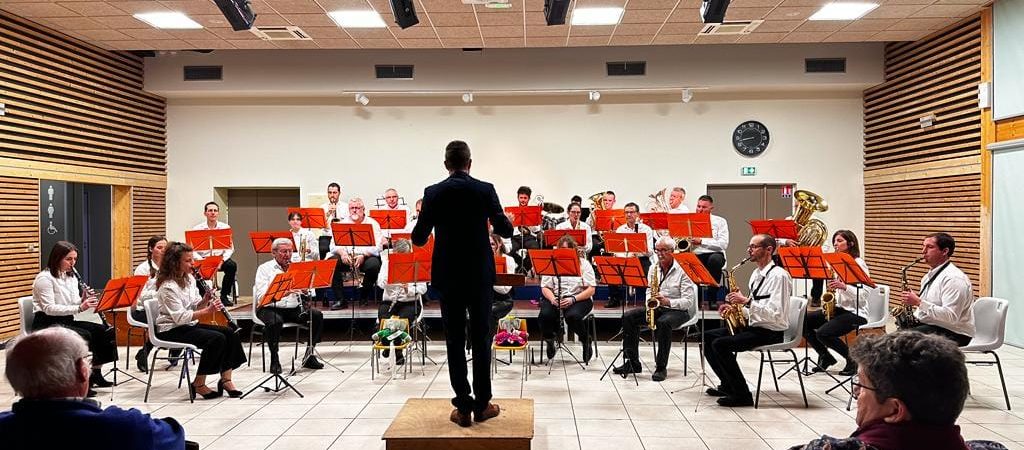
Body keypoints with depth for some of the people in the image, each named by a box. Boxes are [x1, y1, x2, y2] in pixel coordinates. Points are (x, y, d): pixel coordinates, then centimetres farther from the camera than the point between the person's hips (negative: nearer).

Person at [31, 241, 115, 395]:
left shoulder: (71, 275, 11)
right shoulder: (44, 278, -14)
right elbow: (49, 309, -23)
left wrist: (84, 300, -12)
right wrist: (79, 308, -32)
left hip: (66, 321, 8)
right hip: (47, 324, -8)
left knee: (104, 331, -11)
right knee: (84, 336, -30)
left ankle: (96, 374, -2)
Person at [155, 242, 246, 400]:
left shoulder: (189, 278, 7)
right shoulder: (168, 287, -19)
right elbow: (179, 317, -25)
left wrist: (205, 300, -10)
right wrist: (207, 311, -30)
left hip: (189, 324, 9)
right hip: (171, 330, -8)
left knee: (230, 334, -8)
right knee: (217, 339, -26)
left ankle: (226, 380, -5)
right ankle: (199, 385, -13)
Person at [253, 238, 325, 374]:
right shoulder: (264, 269, 0)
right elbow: (262, 297, -14)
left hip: (294, 308, 4)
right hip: (270, 308, -4)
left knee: (317, 315, -18)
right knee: (275, 322, -36)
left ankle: (309, 355, -6)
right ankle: (274, 360, -15)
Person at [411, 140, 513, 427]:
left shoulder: (433, 193, -4)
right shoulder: (485, 190, -5)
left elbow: (418, 238, -1)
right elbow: (505, 231, 1)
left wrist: (421, 233, 23)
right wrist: (501, 221, 23)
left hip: (448, 277, 0)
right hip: (480, 275, 0)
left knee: (455, 341, 6)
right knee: (481, 339, 8)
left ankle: (463, 407, 7)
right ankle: (482, 404, 13)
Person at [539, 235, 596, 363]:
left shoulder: (583, 264, 4)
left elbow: (591, 289, -4)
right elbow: (545, 287, 6)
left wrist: (573, 299, -19)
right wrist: (552, 298, -17)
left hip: (579, 299, -2)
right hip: (555, 299, 2)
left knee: (572, 316, -36)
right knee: (544, 315, -30)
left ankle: (586, 341, -4)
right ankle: (549, 342, 3)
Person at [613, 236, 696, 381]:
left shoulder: (682, 270, -8)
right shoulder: (653, 269, 11)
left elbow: (688, 301, -14)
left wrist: (668, 302, -29)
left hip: (677, 310, -6)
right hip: (656, 308, 6)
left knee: (663, 322, -39)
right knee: (628, 317, -16)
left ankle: (661, 367, -28)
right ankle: (632, 363, -14)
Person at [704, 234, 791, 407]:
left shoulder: (778, 275, -15)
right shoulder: (756, 274, 16)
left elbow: (774, 314, -24)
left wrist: (746, 301, -23)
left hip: (771, 332, -10)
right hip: (753, 326, 10)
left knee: (720, 344, -24)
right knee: (708, 337, 5)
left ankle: (742, 394, -14)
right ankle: (728, 385, 13)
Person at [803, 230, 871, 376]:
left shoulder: (858, 263, -8)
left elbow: (865, 294, -16)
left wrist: (844, 286, -29)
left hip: (855, 312, -8)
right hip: (837, 308, 8)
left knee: (823, 333, -27)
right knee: (802, 321, -7)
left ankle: (853, 359, -3)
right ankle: (826, 356, 7)